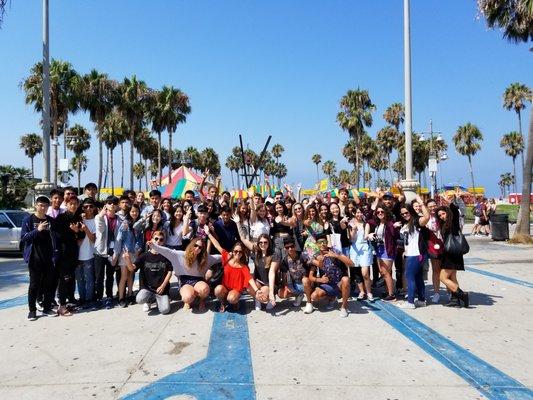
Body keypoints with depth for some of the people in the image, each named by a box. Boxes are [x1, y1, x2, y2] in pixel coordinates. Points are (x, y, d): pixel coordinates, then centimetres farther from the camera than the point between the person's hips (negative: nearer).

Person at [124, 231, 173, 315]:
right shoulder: (144, 256, 1)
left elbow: (169, 272, 2)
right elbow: (132, 268, -11)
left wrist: (163, 286, -8)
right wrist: (127, 260, -32)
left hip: (161, 288, 0)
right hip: (147, 287, 0)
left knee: (165, 310, -19)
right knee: (139, 299, -32)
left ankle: (159, 299, 17)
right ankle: (149, 300, 7)